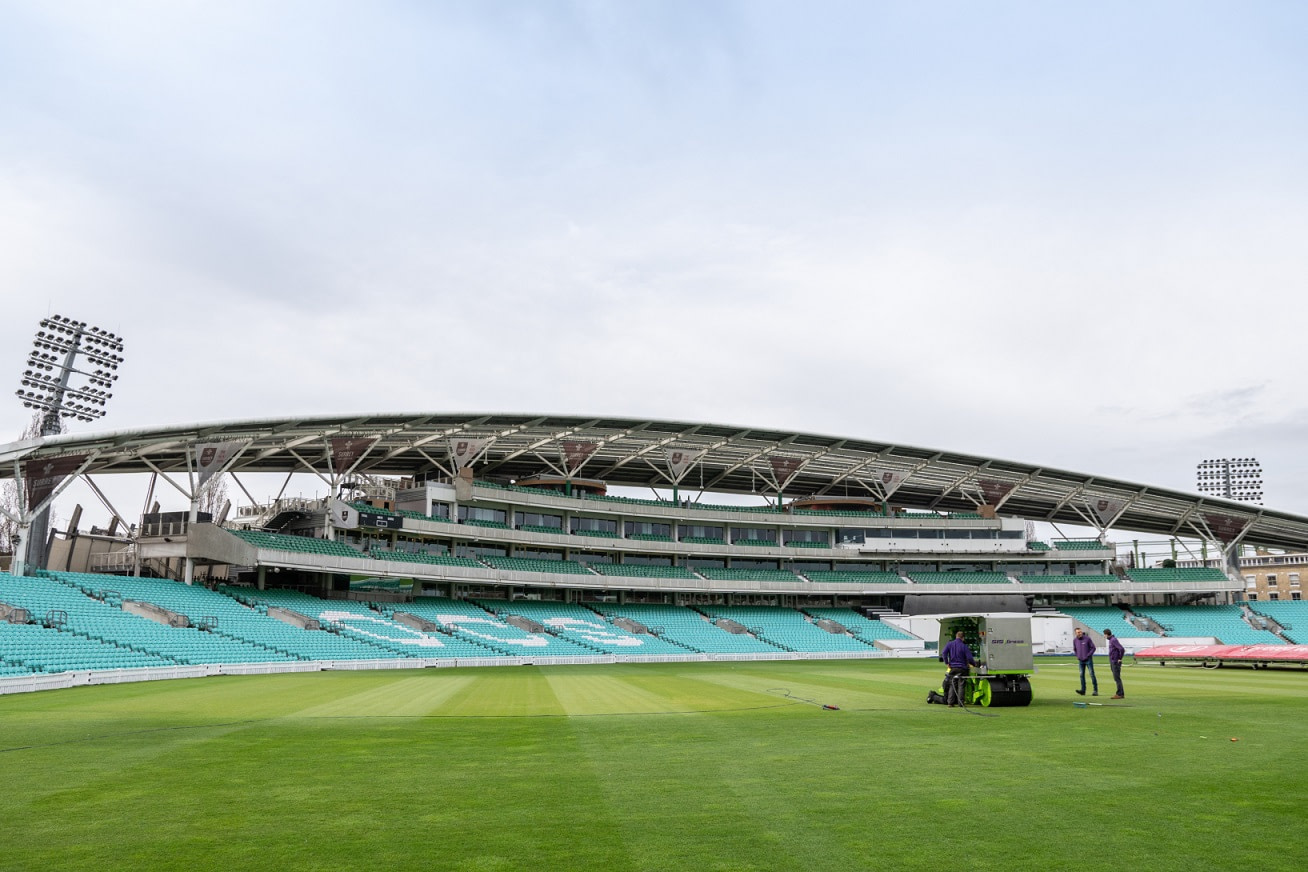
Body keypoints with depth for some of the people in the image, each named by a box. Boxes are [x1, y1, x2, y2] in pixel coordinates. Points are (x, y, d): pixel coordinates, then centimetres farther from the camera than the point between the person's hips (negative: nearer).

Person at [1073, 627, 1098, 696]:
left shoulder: (1087, 639, -8)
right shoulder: (1075, 640, 4)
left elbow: (1093, 648, -5)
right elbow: (1074, 649, 20)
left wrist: (1088, 655, -12)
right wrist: (1077, 656, 8)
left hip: (1088, 660, -4)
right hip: (1081, 661, 4)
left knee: (1092, 674, -4)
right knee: (1082, 675, 2)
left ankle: (1096, 690, 1)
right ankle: (1083, 690, 3)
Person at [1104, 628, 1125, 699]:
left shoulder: (1114, 640, -16)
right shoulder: (1111, 640, 14)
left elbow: (1122, 649, -25)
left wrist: (1120, 658, -15)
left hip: (1116, 662, -10)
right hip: (1112, 662, 10)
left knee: (1117, 678, -7)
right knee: (1116, 678, 12)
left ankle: (1120, 694, -4)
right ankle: (1121, 693, 17)